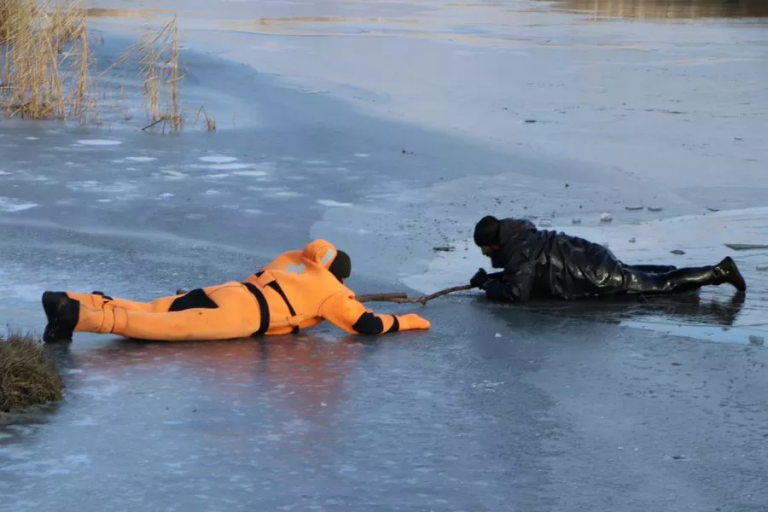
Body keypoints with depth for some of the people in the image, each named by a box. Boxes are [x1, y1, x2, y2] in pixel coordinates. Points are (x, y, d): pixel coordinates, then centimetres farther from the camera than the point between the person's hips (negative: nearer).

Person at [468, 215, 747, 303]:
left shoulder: (521, 252, -22)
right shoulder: (518, 237, 7)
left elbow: (515, 292, -31)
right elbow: (516, 274, 23)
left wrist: (488, 285, -16)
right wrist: (489, 279, 8)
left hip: (598, 275, -8)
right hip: (594, 263, 8)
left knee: (661, 285, 0)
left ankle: (719, 271, 3)